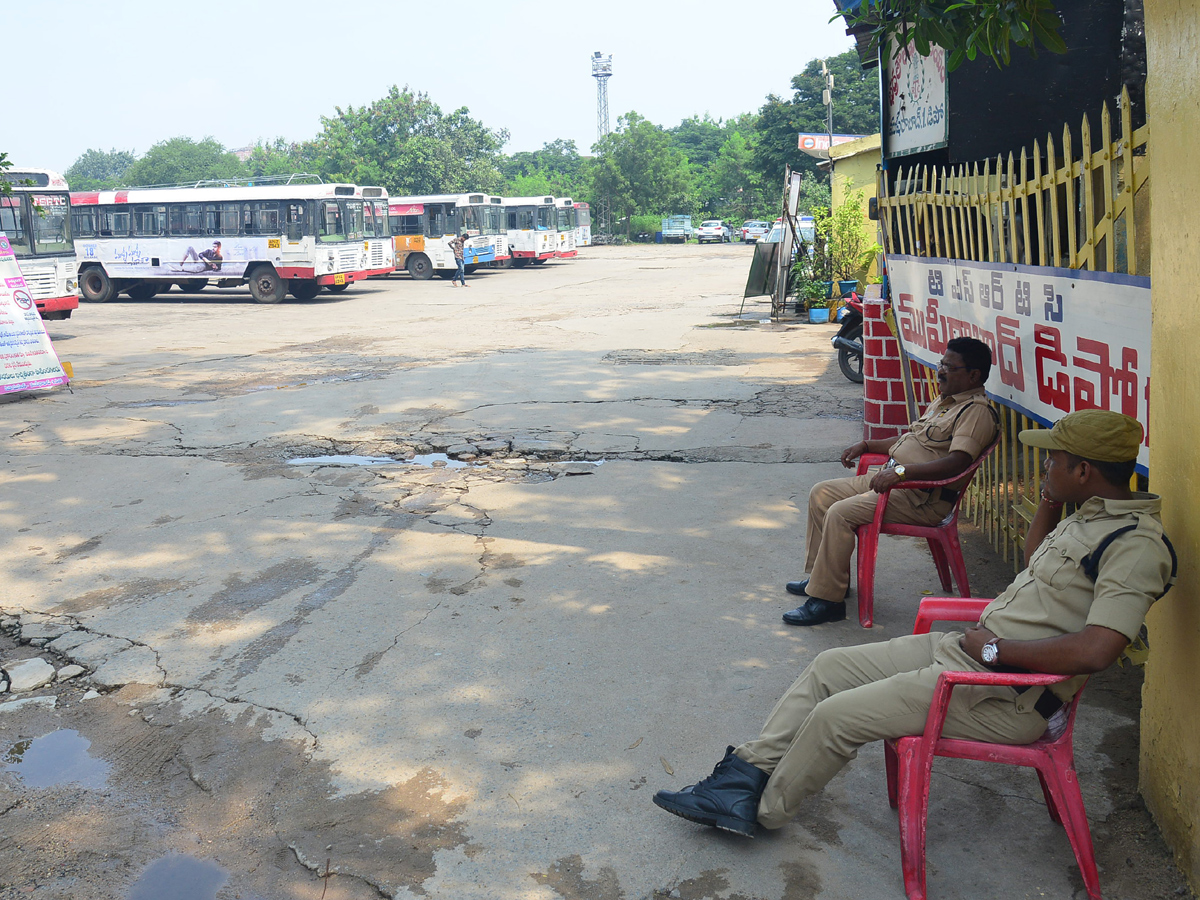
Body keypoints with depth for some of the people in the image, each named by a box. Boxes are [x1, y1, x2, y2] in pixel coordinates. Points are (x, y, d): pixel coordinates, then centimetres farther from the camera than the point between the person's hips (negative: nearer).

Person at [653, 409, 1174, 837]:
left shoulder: (1136, 545, -19)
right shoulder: (1090, 515, 11)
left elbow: (1095, 651, -32)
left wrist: (996, 648, -21)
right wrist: (1050, 500, 15)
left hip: (1004, 697, -10)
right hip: (965, 647, 10)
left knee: (836, 716, -12)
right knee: (830, 666, 8)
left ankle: (764, 810, 12)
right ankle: (746, 777, 13)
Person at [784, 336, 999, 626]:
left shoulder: (977, 411, -13)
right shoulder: (944, 400, 19)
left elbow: (957, 462, -27)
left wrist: (901, 471, -33)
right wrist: (866, 445, 21)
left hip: (924, 498, -11)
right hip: (896, 479, 11)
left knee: (840, 513, -25)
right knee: (821, 493, 9)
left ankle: (827, 599, -16)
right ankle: (822, 576, 18)